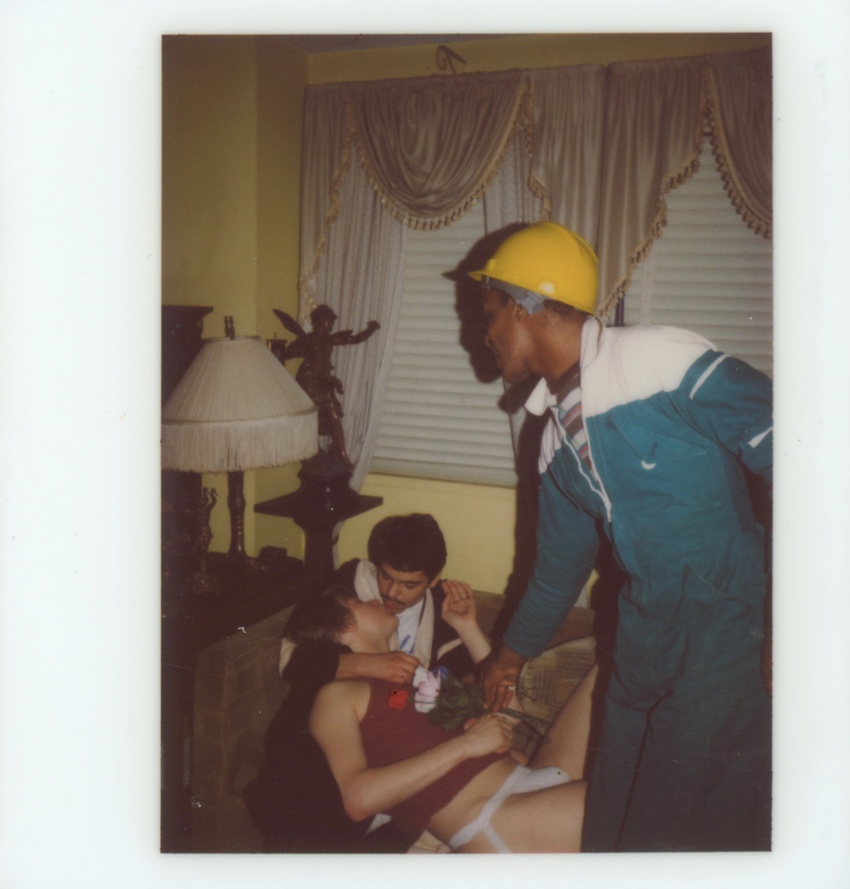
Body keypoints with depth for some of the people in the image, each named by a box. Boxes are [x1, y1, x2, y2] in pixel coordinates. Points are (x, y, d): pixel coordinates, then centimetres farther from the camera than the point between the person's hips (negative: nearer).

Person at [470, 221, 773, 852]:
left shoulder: (665, 362, -16)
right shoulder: (555, 434, 9)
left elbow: (773, 439, -19)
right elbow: (561, 562, 19)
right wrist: (514, 651, 29)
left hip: (722, 618, -7)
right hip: (644, 628, 7)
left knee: (695, 825, 2)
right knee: (613, 819, 16)